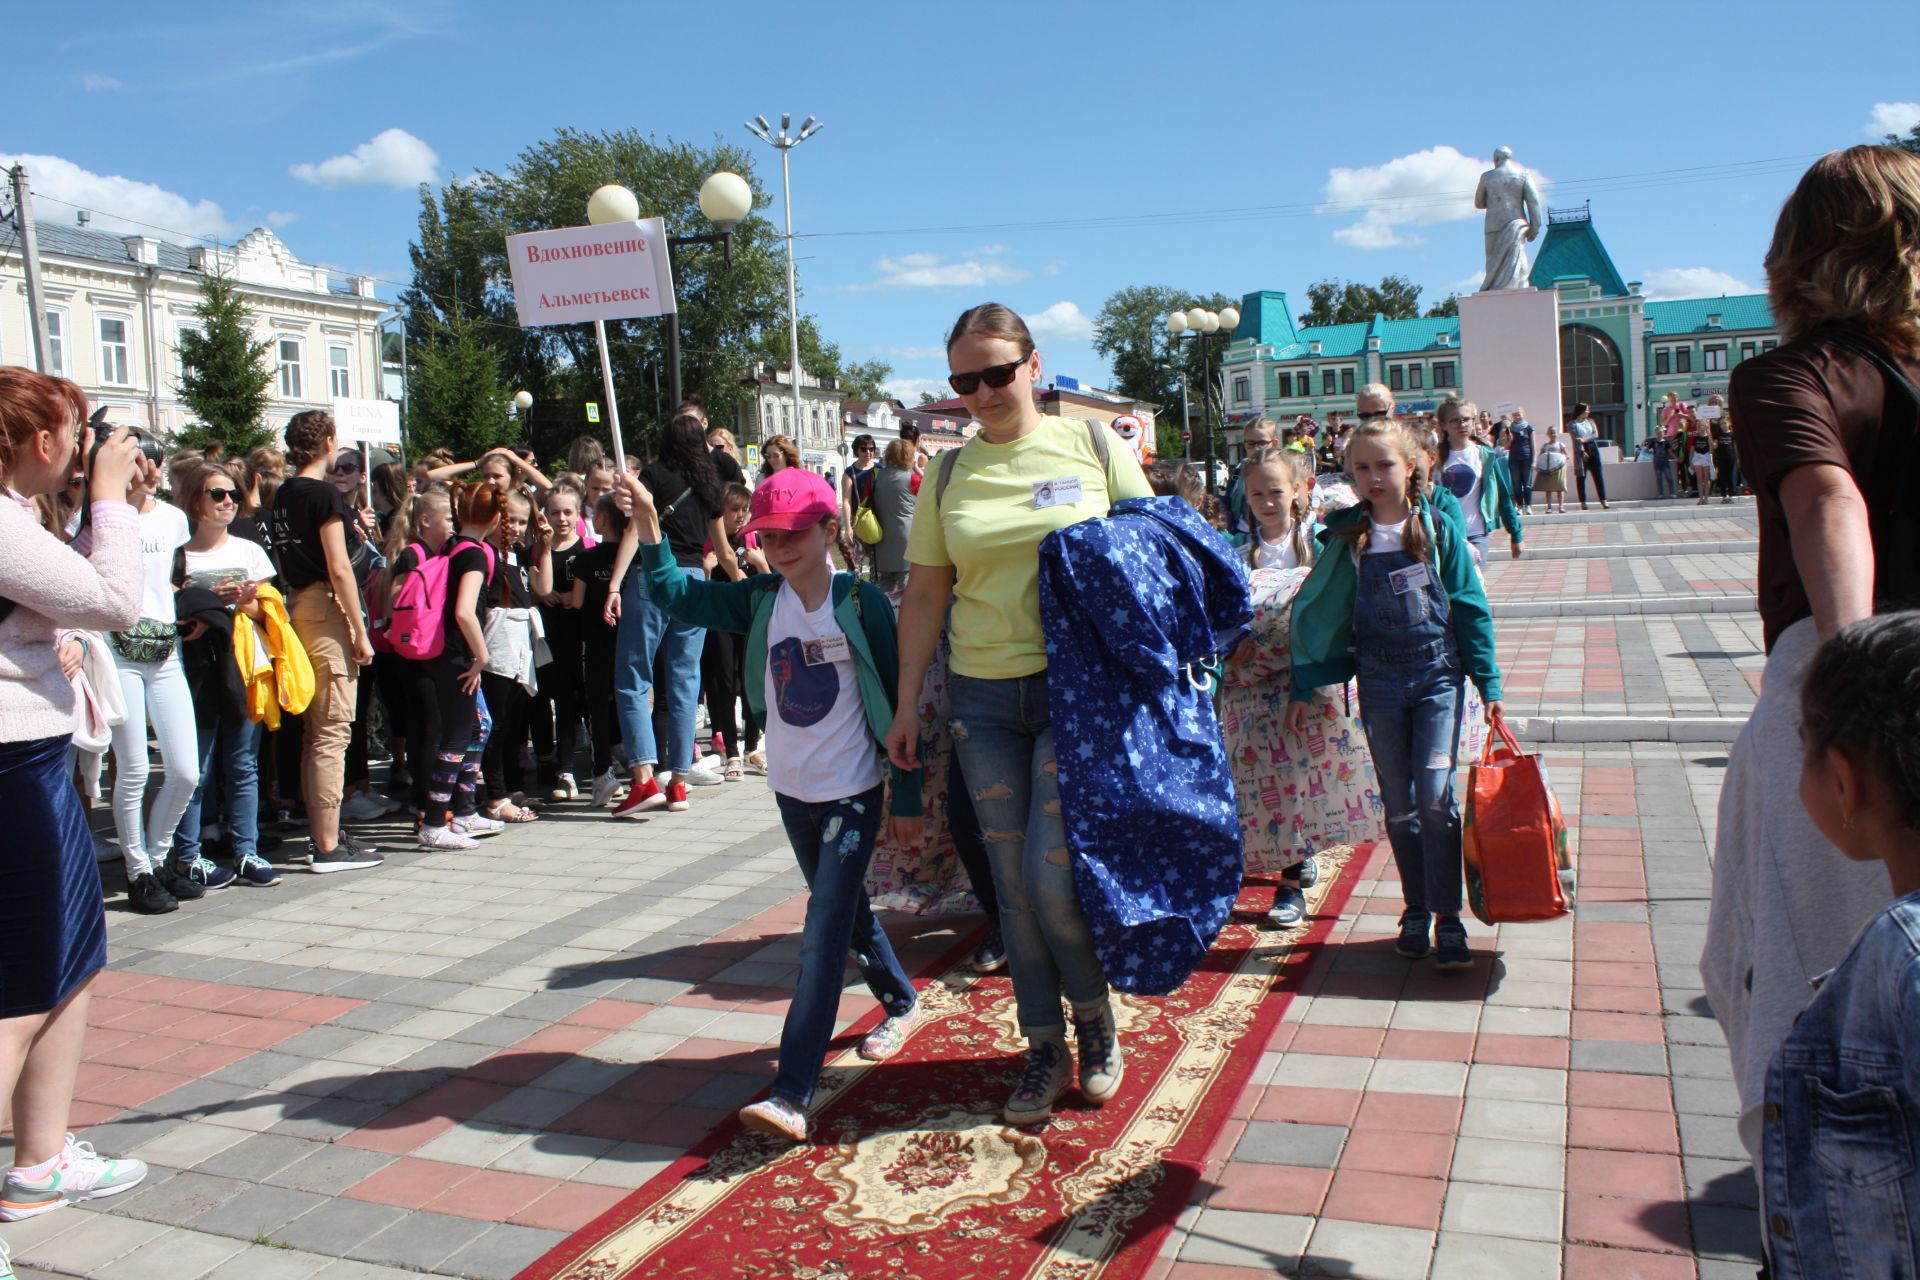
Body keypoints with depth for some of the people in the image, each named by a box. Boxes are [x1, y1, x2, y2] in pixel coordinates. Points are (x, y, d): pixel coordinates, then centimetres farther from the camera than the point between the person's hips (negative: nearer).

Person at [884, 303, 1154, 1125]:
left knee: (1054, 875, -8)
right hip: (984, 697, 3)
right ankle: (1045, 1049, 23)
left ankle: (1096, 1019, 20)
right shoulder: (949, 475, 7)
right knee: (1014, 886, 7)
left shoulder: (1091, 444, 1)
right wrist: (906, 706, 9)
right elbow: (925, 595, 10)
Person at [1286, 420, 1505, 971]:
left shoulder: (1438, 529, -2)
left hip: (1438, 674, -2)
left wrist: (1489, 684, -1)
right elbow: (1316, 612, 6)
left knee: (1436, 794, -11)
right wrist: (1303, 687, 5)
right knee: (1399, 805, 8)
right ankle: (1416, 909, 21)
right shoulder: (1347, 538, 1)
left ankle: (1447, 916, -2)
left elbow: (1471, 609, 1)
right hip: (1378, 681, 2)